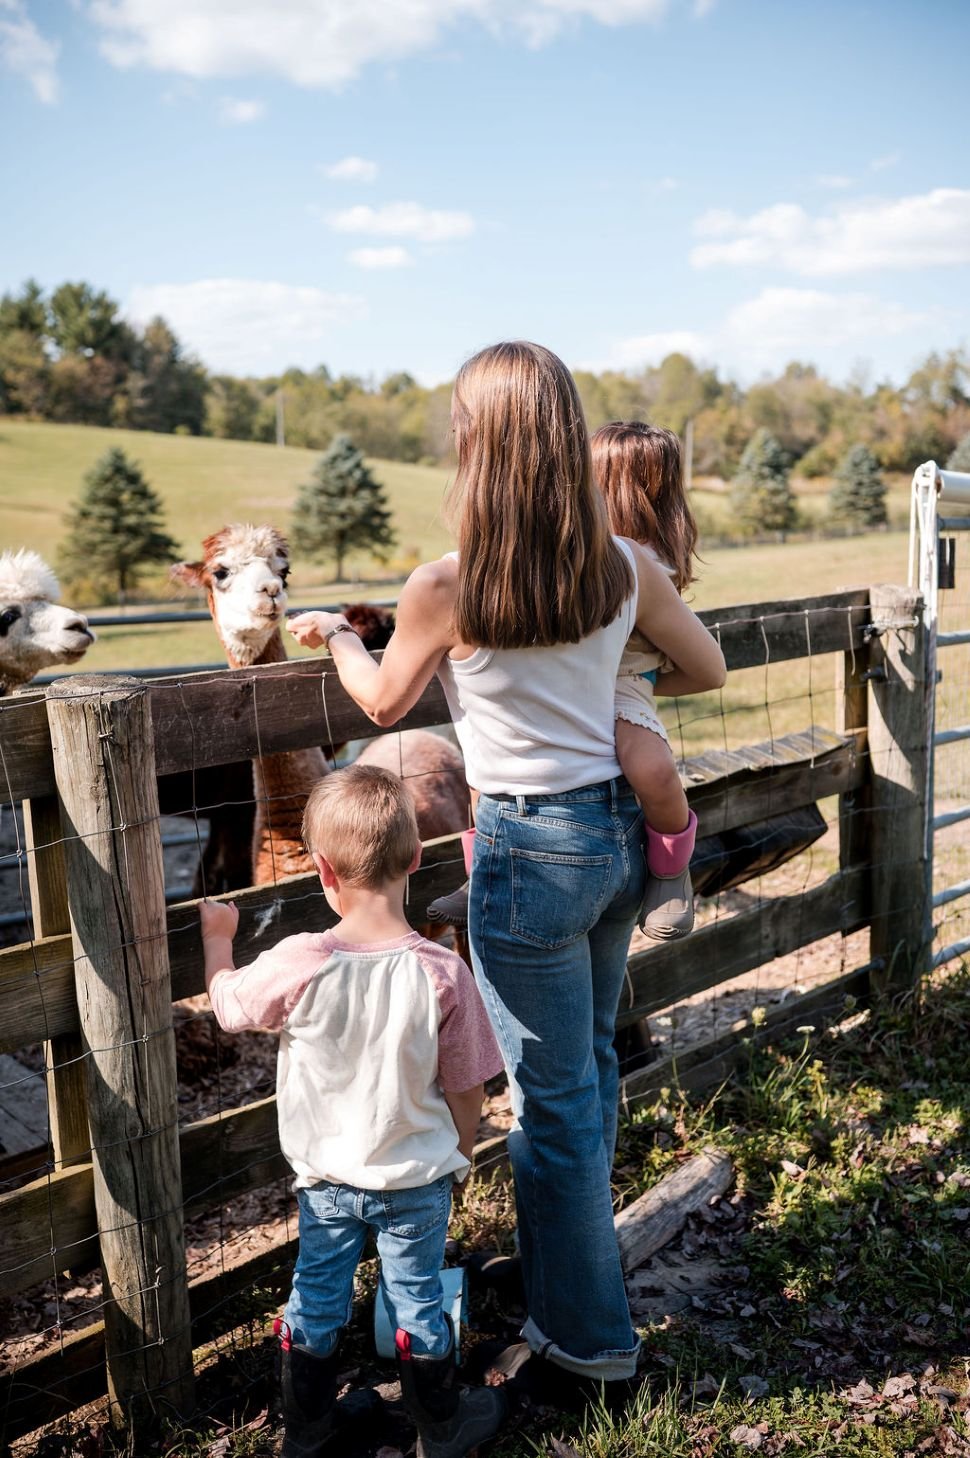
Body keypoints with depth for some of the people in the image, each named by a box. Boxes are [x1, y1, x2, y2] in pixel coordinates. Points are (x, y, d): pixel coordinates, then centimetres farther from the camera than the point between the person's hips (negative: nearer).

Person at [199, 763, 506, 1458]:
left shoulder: (298, 964, -25)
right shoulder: (443, 974, -23)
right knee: (418, 1302, 19)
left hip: (327, 1178, 0)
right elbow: (466, 1089, -11)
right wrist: (459, 1153, 9)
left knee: (317, 1301, 20)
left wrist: (217, 934, 13)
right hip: (418, 1179, 0)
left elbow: (229, 1005, -4)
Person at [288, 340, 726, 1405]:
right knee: (591, 1062, 24)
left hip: (530, 851, -6)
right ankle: (573, 1258, 46)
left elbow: (384, 701, 1)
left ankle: (587, 1337, 26)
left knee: (553, 1097, 9)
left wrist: (333, 635, 20)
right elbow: (707, 670, 10)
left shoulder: (443, 589, -17)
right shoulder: (626, 568, -5)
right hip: (618, 833, 6)